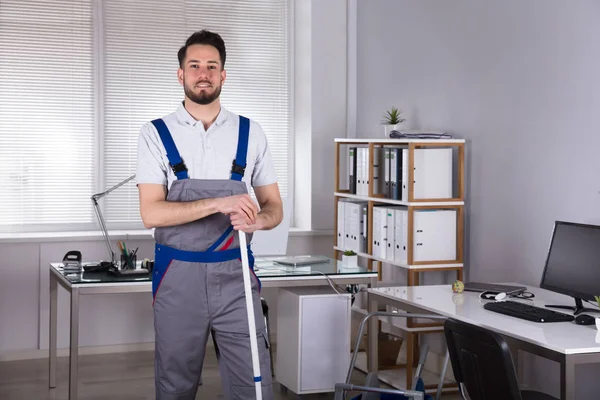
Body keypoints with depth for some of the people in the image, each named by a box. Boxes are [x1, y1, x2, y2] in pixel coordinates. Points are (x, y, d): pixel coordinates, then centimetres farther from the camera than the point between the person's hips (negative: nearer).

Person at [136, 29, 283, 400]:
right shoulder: (156, 134, 0)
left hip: (235, 275, 1)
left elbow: (274, 207, 9)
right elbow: (151, 213, -10)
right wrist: (219, 204, -21)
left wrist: (256, 219, -15)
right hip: (178, 276, -1)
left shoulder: (251, 133, 5)